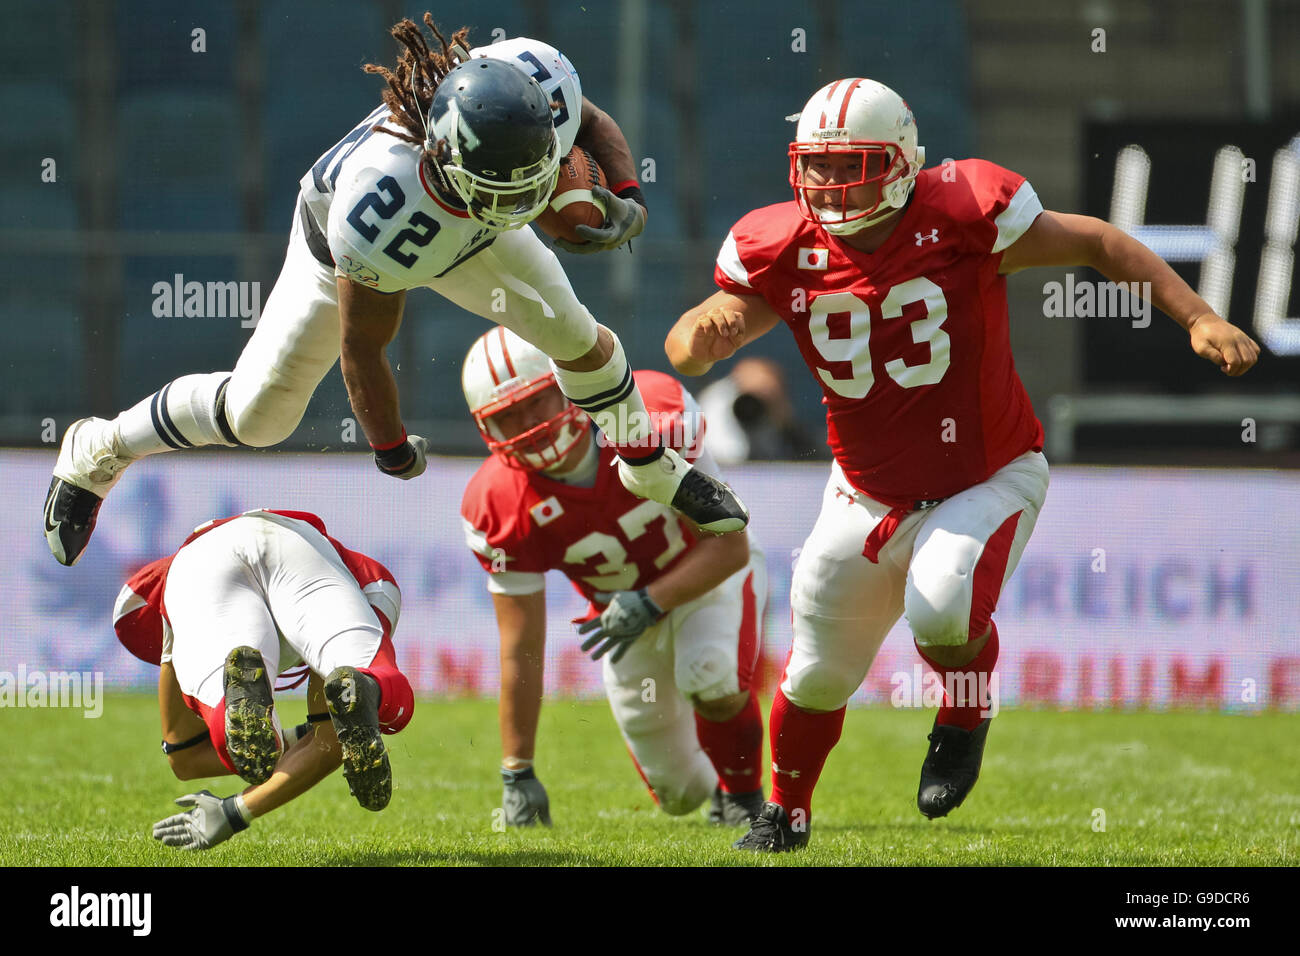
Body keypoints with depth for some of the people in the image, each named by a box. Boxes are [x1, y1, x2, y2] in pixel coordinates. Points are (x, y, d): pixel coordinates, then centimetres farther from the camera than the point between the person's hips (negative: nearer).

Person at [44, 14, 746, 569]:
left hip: (461, 232, 4)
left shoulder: (541, 84, -42)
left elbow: (594, 124, -13)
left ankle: (652, 471, 42)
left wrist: (627, 198, -31)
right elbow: (361, 345, -30)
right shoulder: (375, 215, -50)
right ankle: (97, 452, 33)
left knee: (579, 341, 12)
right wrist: (389, 446, -14)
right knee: (257, 414, 7)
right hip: (340, 241, -4)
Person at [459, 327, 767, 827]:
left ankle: (745, 793, -5)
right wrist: (517, 772, -22)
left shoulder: (652, 420, -33)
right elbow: (521, 649, -20)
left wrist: (649, 604, -39)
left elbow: (729, 545, -27)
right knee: (680, 795, 4)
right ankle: (712, 785, 43)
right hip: (622, 607, 3)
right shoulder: (500, 509, -26)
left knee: (711, 680, -35)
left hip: (708, 573, -3)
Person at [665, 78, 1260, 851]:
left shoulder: (961, 218, -22)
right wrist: (704, 333, -38)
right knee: (819, 673, 12)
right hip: (870, 494, 4)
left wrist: (1200, 319, -19)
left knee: (942, 613, -31)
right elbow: (691, 350, -12)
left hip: (988, 480, -4)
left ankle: (967, 710, 5)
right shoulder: (784, 252, -12)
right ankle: (786, 811, 42)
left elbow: (1096, 243, -12)